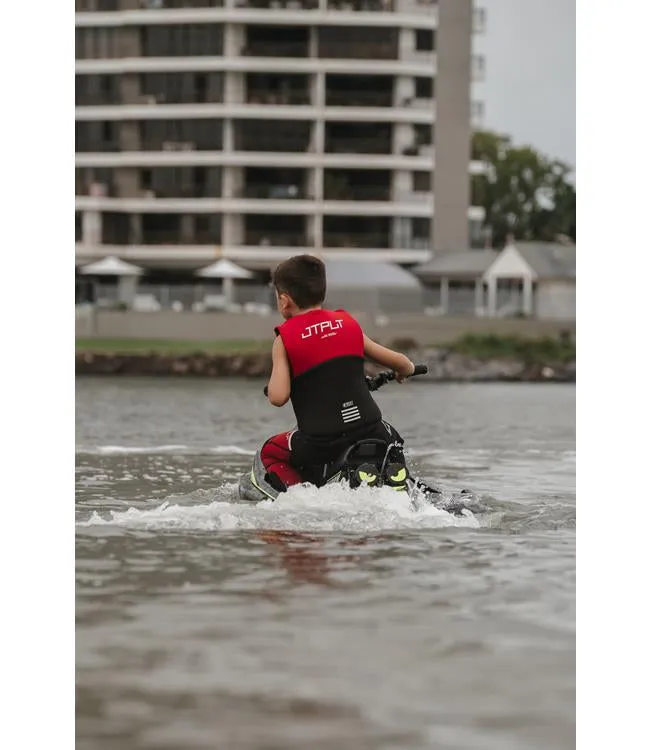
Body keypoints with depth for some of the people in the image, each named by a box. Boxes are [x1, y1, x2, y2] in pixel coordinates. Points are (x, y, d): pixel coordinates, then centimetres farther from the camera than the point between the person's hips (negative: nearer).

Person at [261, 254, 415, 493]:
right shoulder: (348, 324, 10)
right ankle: (397, 477, 7)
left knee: (271, 452, 23)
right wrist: (405, 371, 38)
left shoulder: (284, 339, -1)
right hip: (369, 427, 3)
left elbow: (278, 397, -12)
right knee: (392, 438, 36)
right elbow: (402, 364, 14)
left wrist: (272, 384, 11)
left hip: (321, 441, -3)